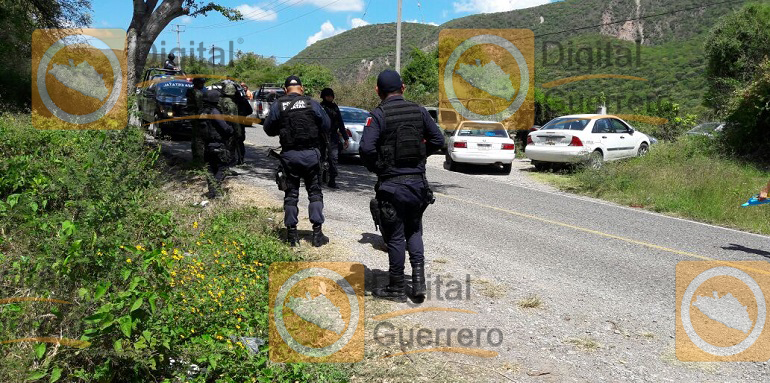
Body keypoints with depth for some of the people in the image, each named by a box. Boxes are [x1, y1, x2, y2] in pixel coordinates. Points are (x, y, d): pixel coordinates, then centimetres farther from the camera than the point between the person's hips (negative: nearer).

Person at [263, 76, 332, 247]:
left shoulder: (278, 105, -3)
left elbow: (269, 129, 4)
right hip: (311, 154, -1)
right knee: (315, 192, 8)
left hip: (289, 155, 1)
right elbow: (326, 125, 1)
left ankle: (291, 234, 13)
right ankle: (317, 233, 5)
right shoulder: (312, 103, -5)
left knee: (291, 194, 10)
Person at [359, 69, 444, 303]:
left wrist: (375, 167, -2)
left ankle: (397, 288, 15)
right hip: (418, 182, 4)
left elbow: (366, 148, -20)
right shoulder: (418, 111, 4)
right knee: (413, 231, 20)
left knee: (395, 237, 6)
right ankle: (418, 279, 10)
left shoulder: (378, 115, -10)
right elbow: (438, 139, 6)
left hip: (391, 185, -4)